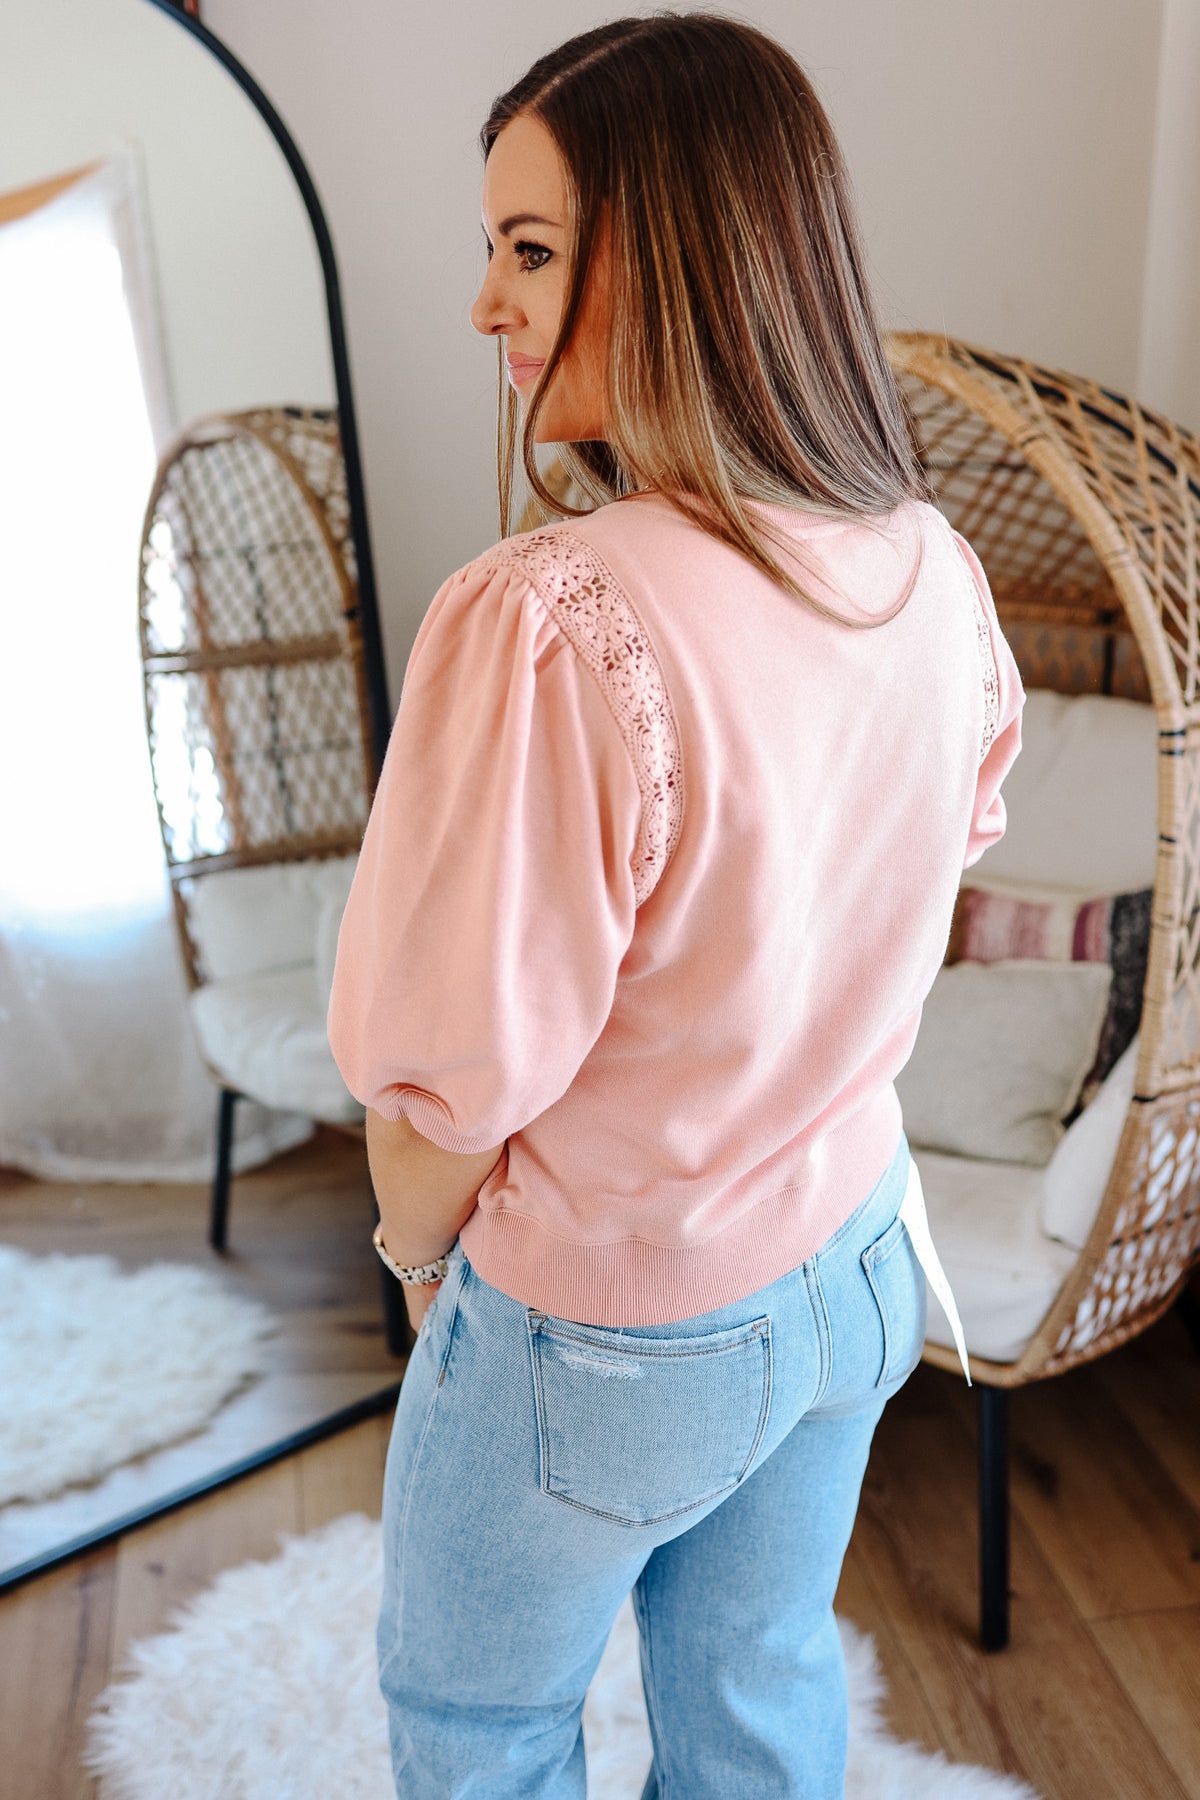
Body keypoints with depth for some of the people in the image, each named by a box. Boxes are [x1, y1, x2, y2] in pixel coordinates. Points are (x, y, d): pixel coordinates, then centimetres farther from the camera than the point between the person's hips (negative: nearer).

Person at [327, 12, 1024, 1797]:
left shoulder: (548, 625, -34)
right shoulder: (937, 570, -9)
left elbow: (453, 1085, -24)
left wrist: (419, 1255, -2)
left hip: (602, 1332, -6)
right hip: (849, 1267, 6)